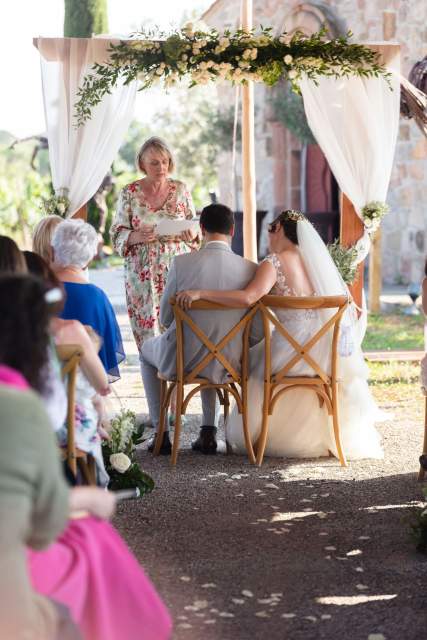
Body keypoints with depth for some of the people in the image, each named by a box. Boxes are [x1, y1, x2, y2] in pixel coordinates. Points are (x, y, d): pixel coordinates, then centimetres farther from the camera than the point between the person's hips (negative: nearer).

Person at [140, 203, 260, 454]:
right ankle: (209, 432, 30)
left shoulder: (182, 263, -15)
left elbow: (166, 318, -3)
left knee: (147, 349, 34)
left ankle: (161, 434, 30)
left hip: (182, 358, -2)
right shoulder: (251, 269, -11)